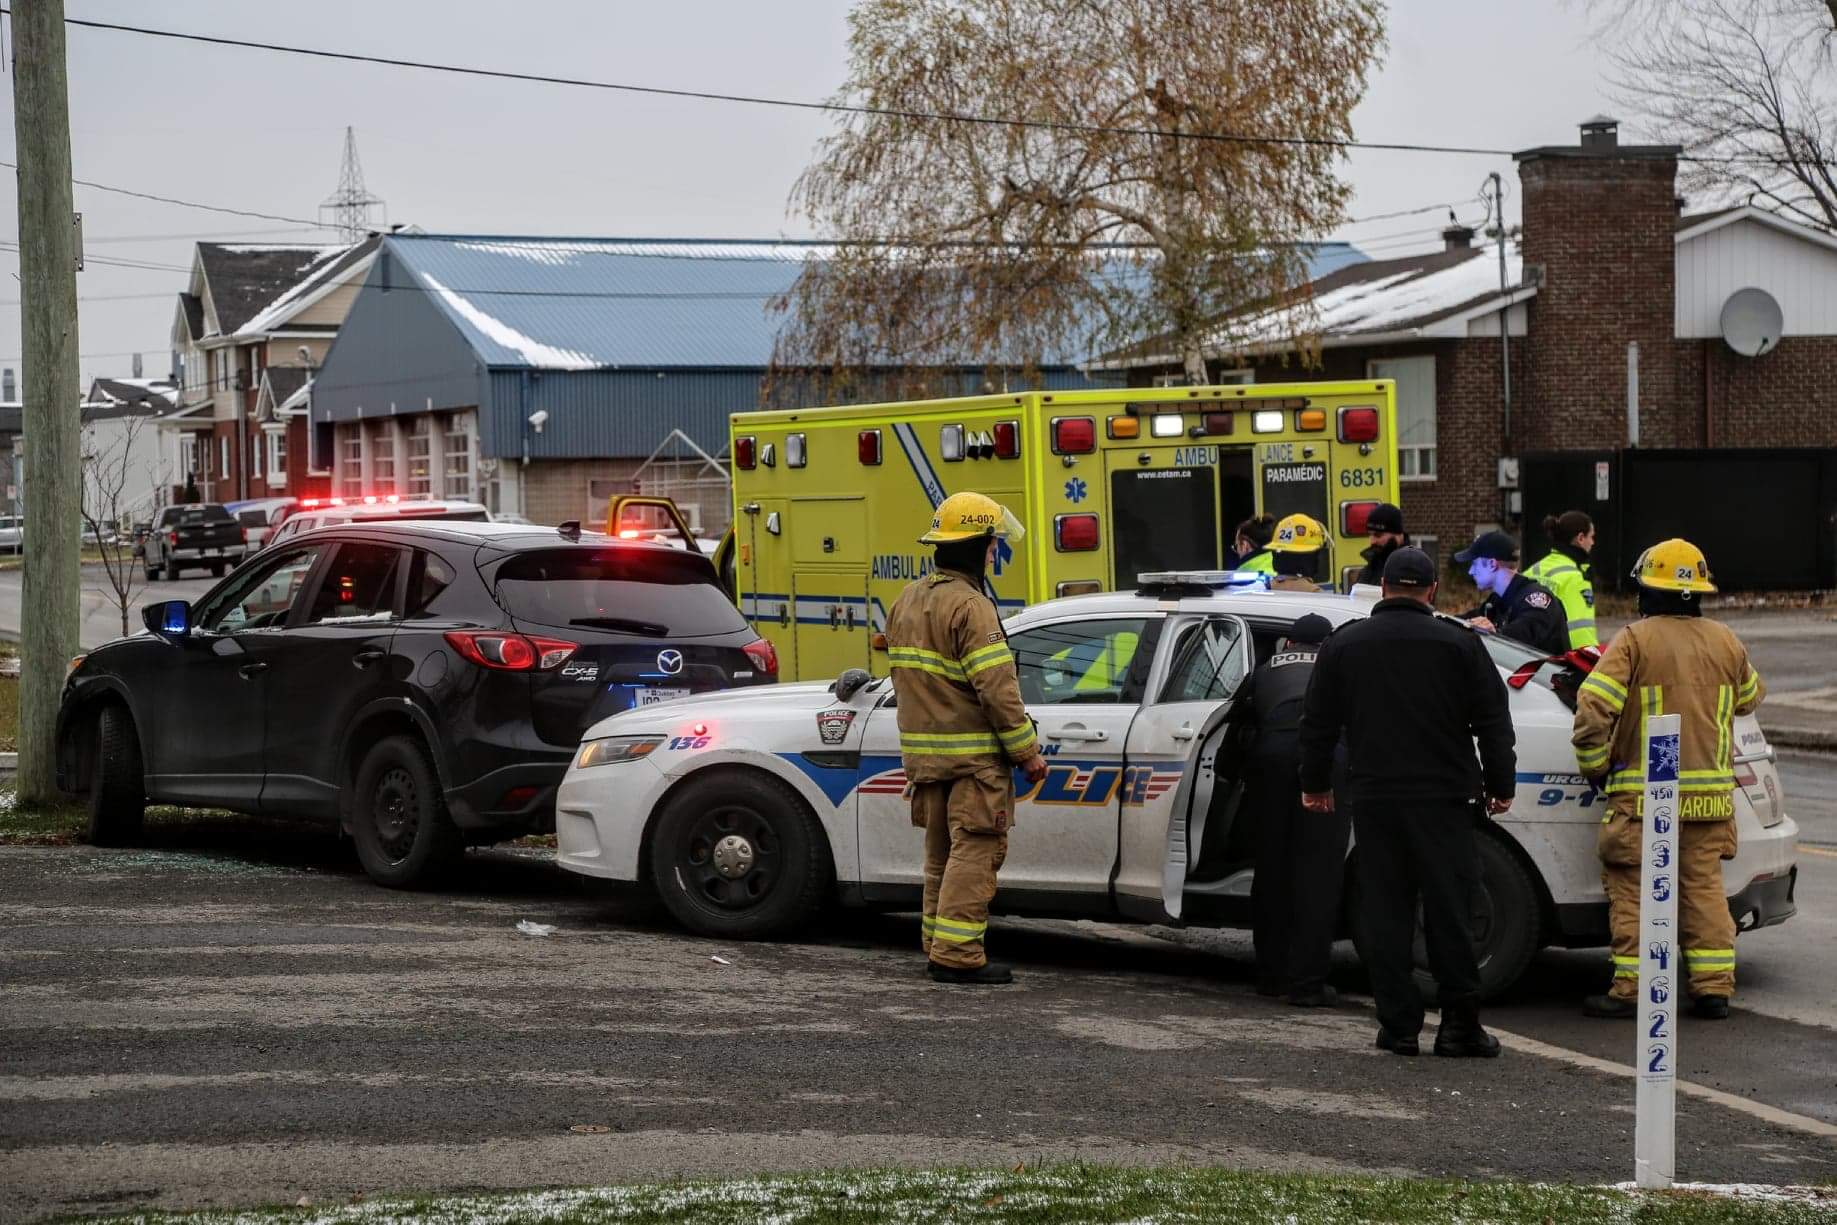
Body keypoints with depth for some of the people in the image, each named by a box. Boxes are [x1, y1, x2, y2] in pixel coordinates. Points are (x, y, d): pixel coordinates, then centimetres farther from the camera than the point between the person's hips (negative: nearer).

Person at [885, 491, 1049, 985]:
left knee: (942, 852, 17)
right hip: (973, 756, -9)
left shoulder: (908, 601, 13)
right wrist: (1027, 752, -13)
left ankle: (937, 945, 22)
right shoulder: (970, 606, -17)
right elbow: (997, 689, -20)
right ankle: (957, 955, -10)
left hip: (924, 754, 9)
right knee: (975, 851, -6)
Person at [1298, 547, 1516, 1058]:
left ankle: (1399, 1025, 4)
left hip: (1374, 799, 2)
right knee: (1449, 910, 1)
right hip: (1444, 799, -1)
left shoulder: (1343, 645, 6)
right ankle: (1460, 1024, 0)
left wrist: (1315, 783, 23)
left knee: (1385, 914, 5)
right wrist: (1501, 785, 10)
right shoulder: (1459, 644, 0)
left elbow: (1318, 723, 12)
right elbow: (1493, 723, 1)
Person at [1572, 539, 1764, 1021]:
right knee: (1704, 887, 12)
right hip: (1710, 792, 5)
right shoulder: (1725, 641, 6)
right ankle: (1714, 988, 10)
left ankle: (1631, 990, 0)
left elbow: (1593, 709, -16)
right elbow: (1750, 699, 23)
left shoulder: (1634, 641, -9)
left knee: (1634, 891, 1)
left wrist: (1595, 766, -3)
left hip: (1644, 795, -5)